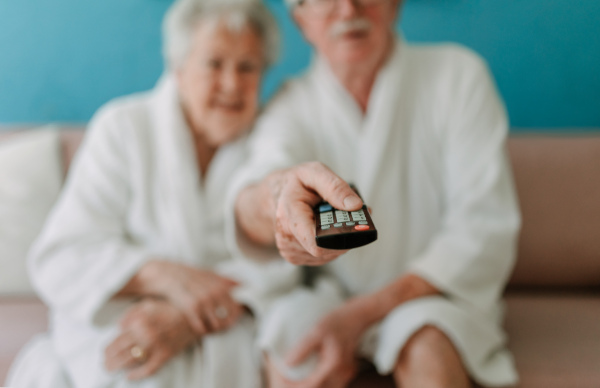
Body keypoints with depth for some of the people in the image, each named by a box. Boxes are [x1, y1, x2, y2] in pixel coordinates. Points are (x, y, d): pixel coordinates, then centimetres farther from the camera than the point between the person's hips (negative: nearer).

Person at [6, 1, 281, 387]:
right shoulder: (123, 127, 1)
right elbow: (59, 261, -7)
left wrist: (188, 319, -26)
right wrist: (168, 276, -25)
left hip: (230, 337, 3)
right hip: (114, 323, -2)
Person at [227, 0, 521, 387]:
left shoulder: (457, 74, -8)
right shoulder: (292, 107, -3)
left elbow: (484, 227, -13)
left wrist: (362, 313, -19)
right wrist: (274, 195, -52)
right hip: (333, 292, 2)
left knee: (429, 353, -33)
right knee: (288, 349, -27)